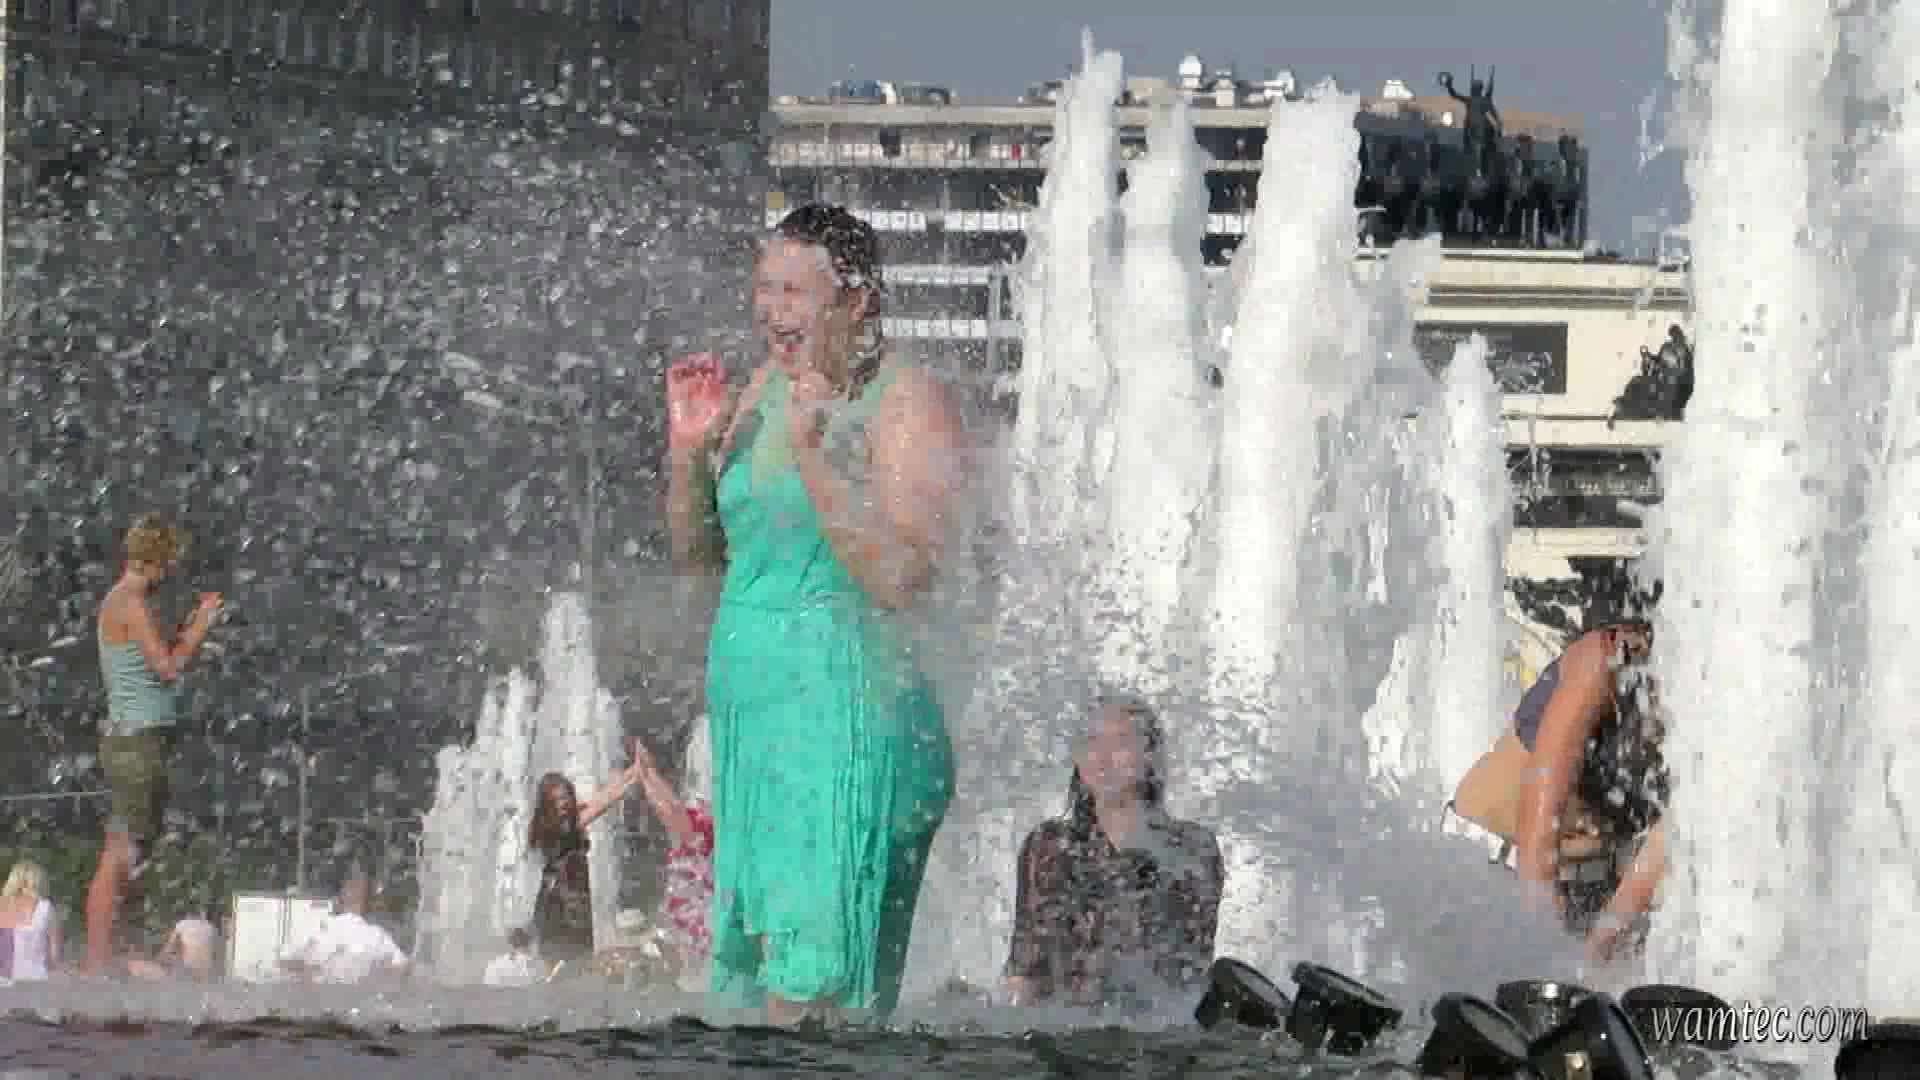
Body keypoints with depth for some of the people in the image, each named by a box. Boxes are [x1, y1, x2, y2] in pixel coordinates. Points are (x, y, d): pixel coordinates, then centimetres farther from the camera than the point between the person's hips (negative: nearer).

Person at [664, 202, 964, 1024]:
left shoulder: (909, 404, -9)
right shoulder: (765, 386, 13)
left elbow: (902, 584, -20)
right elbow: (695, 555, 18)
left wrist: (811, 453, -22)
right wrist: (688, 449, 0)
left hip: (848, 714, -8)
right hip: (749, 705, 8)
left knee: (809, 988, -14)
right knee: (750, 980, 9)